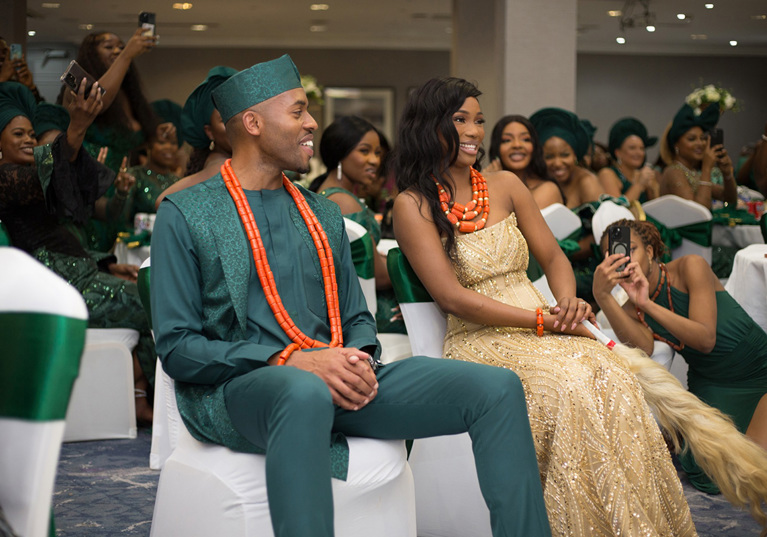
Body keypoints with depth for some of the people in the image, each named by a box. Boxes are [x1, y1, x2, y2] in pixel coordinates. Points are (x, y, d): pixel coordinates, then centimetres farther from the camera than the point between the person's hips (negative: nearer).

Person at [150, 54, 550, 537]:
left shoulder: (324, 215, 22)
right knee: (305, 393, -43)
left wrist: (360, 360, -4)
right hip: (234, 389, -5)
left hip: (334, 385, 6)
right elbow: (176, 347, -5)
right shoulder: (185, 215, 3)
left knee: (497, 387, -12)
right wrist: (290, 360, -17)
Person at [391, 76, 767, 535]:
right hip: (479, 341, -4)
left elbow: (553, 257, 17)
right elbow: (451, 296, -10)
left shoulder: (505, 186, 15)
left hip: (543, 327, 4)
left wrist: (570, 300, -8)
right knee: (565, 389, -34)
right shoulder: (414, 205, -2)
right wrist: (542, 320, -15)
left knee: (612, 376, -27)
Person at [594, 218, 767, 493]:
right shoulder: (631, 311, -3)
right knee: (711, 478, -14)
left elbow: (706, 340, -25)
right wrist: (602, 296, -38)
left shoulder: (691, 267, -14)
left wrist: (647, 304, -34)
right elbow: (643, 347, -28)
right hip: (712, 385, 3)